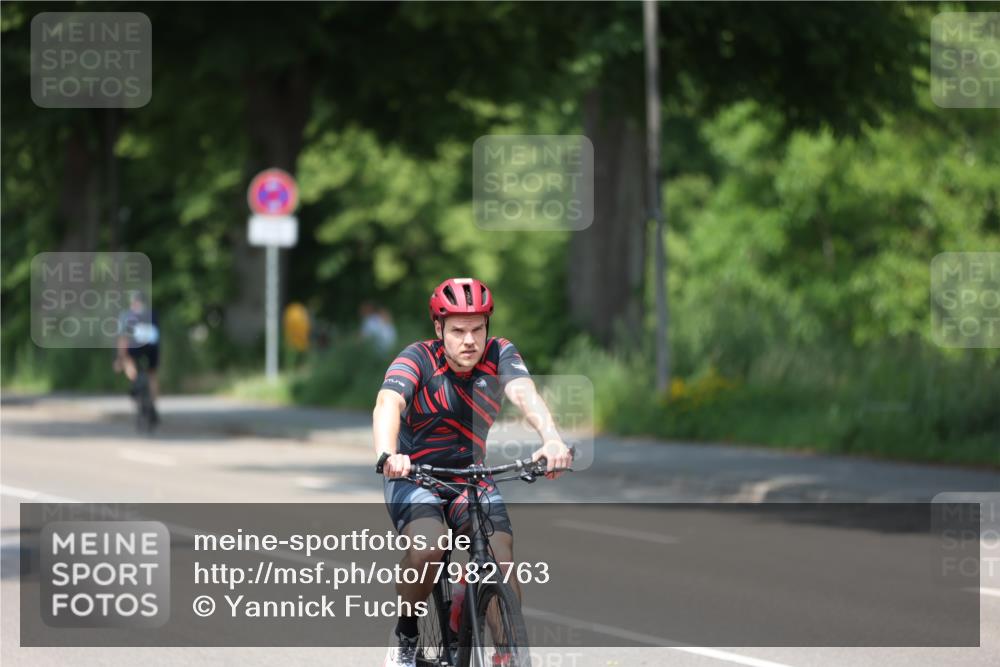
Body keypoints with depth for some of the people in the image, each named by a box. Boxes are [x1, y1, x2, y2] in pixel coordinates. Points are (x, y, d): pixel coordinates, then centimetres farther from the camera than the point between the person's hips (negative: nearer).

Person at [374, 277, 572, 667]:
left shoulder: (499, 355, -10)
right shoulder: (418, 359, -16)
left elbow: (523, 394, -28)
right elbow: (388, 404, -34)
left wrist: (551, 439, -49)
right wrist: (387, 454, -55)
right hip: (415, 475, -3)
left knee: (502, 562, -19)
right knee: (427, 550, -30)